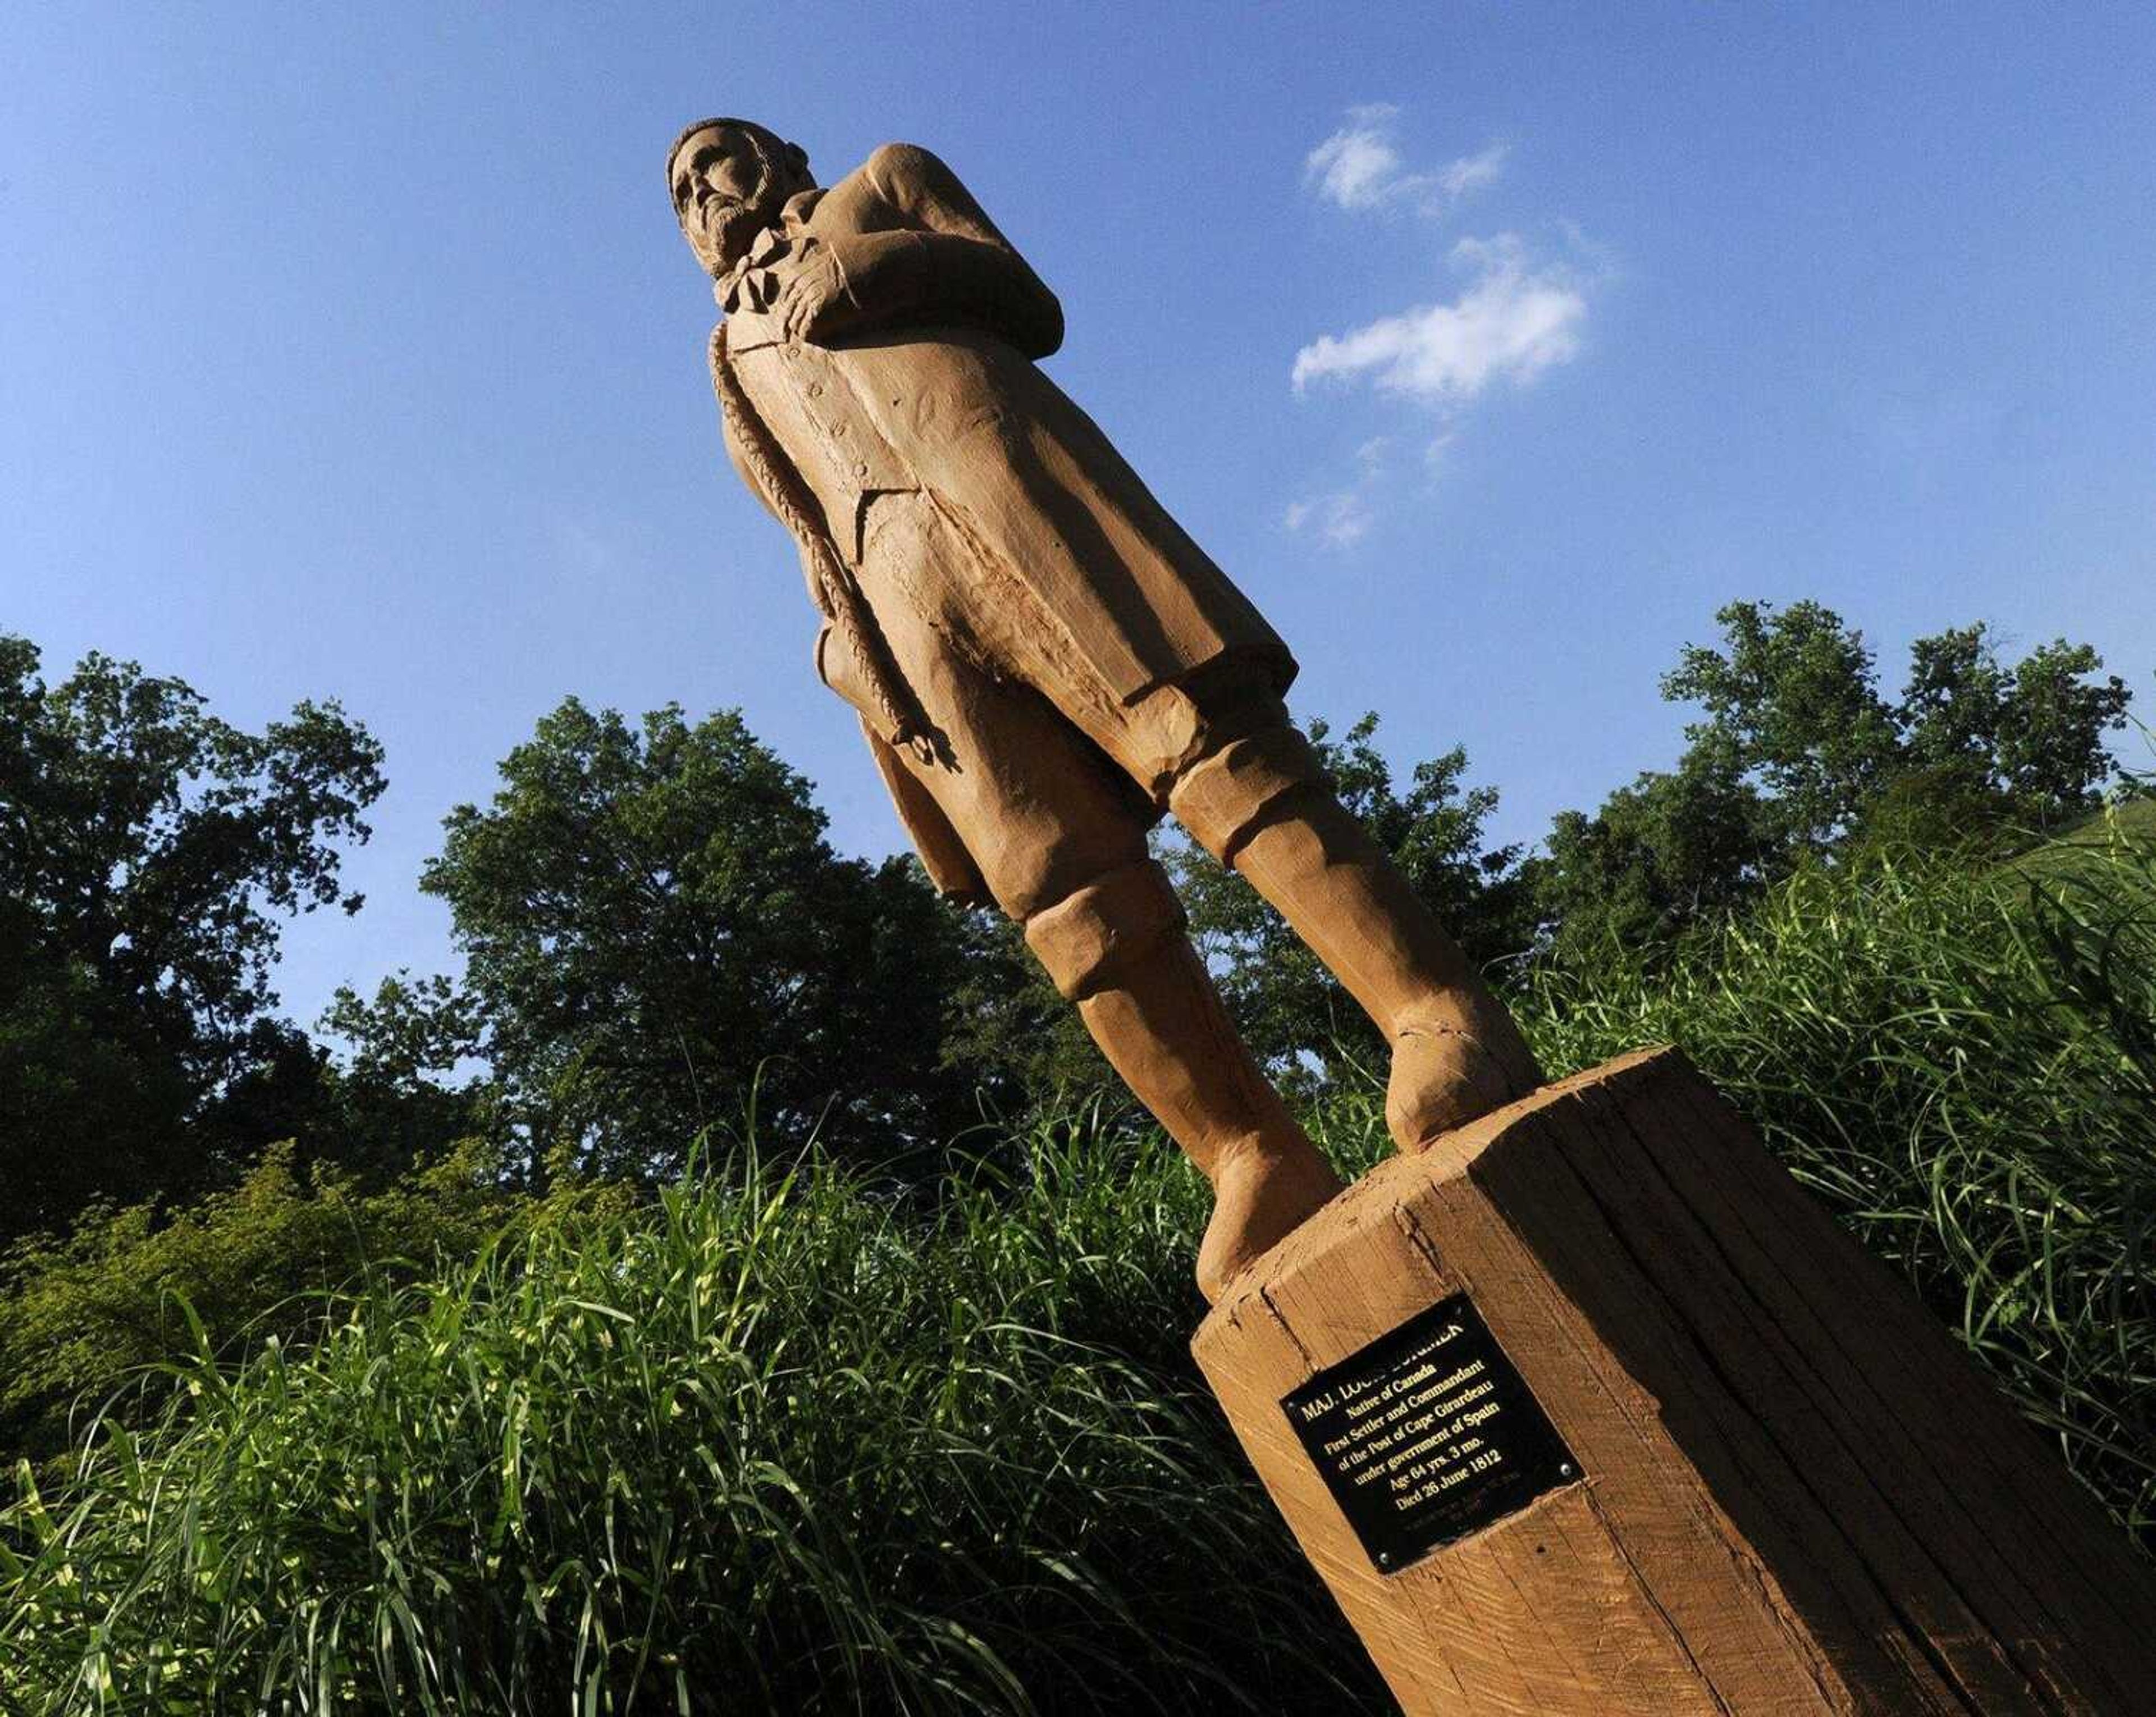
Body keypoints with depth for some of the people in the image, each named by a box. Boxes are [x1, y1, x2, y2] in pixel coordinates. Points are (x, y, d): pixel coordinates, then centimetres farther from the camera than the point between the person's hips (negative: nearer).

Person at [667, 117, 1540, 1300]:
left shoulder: (882, 182, 30)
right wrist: (852, 644, 7)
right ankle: (1258, 1169, -17)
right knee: (1064, 892, -14)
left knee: (1200, 733, -24)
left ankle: (1442, 1016, -28)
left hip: (994, 470, -2)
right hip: (898, 592, 3)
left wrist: (871, 264, 6)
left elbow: (1032, 306, 16)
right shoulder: (734, 366, 38)